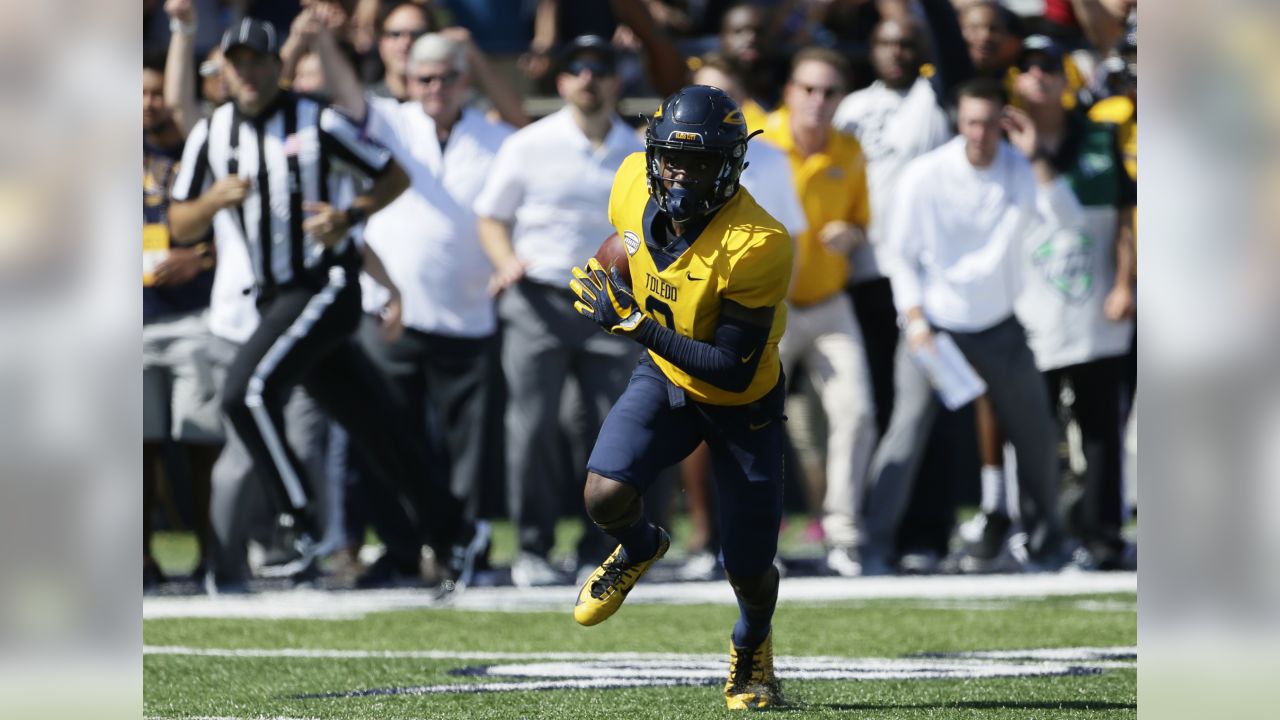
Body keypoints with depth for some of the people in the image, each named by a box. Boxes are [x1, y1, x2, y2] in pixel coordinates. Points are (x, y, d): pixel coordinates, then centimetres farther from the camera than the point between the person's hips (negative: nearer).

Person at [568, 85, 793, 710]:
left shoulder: (756, 247, -35)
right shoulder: (634, 189, -17)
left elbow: (733, 370, -32)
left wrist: (638, 326, -35)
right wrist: (617, 292, -5)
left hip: (742, 403, -3)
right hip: (664, 378, 4)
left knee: (749, 573, 4)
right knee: (605, 496, -23)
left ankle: (752, 642, 41)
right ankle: (639, 548, 16)